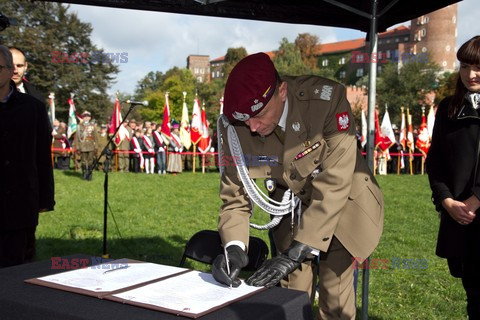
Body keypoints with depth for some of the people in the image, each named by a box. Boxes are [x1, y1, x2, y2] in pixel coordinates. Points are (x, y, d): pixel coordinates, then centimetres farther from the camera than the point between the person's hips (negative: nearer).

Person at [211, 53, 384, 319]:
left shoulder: (326, 100, -31)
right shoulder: (232, 125, -20)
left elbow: (333, 186, -32)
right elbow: (235, 194, -12)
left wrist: (295, 253, -35)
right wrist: (234, 248, -30)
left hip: (344, 204, -2)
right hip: (291, 208, 3)